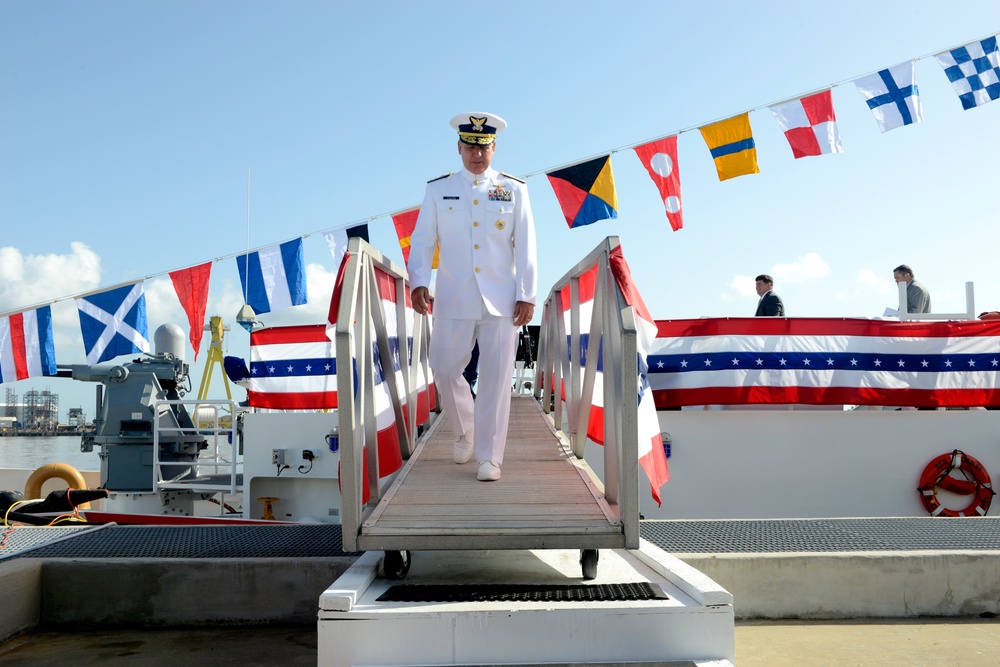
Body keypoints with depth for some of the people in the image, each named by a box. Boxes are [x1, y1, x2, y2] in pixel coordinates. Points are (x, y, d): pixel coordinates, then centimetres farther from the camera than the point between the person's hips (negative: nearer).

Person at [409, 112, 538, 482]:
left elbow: (525, 247, 4)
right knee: (445, 369, 2)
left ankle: (489, 457, 8)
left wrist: (527, 295, -3)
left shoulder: (514, 190, 7)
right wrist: (418, 282, -12)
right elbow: (422, 240, 3)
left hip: (502, 300, 0)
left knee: (496, 378, -1)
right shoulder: (438, 190, 7)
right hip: (454, 301, 1)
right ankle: (464, 432, 29)